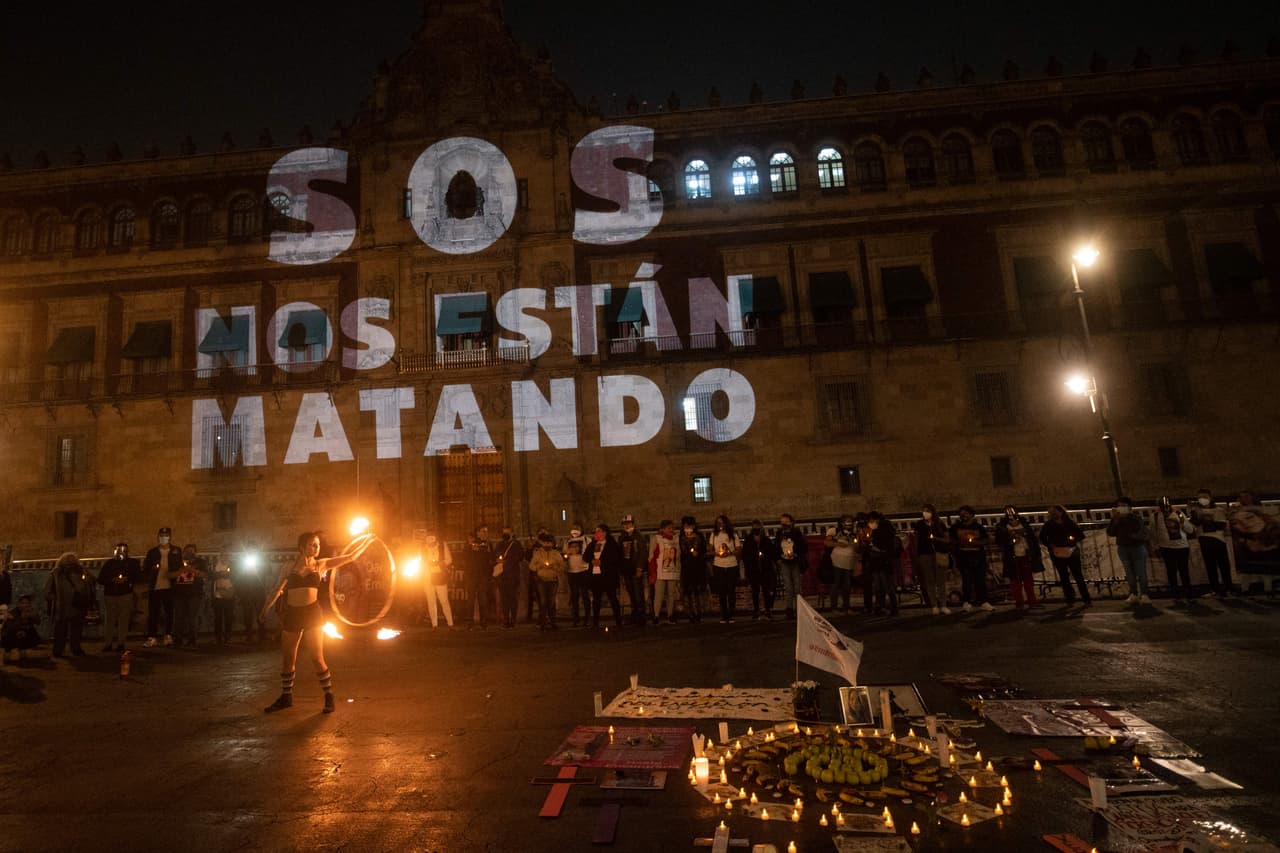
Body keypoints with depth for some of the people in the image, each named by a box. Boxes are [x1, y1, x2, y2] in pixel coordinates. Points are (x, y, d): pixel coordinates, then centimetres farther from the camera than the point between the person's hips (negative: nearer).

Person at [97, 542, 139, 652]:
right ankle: (108, 643, 7)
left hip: (125, 595, -1)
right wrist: (112, 580, -14)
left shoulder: (132, 563, 7)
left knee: (124, 620, -3)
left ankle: (121, 643, 2)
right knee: (109, 620, 0)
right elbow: (100, 579, 3)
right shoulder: (109, 563, 8)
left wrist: (127, 579, -13)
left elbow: (138, 576, 4)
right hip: (110, 595, 1)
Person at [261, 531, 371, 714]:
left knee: (317, 658, -3)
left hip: (312, 613, -2)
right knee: (287, 659, 11)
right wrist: (267, 606, 3)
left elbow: (351, 556, 8)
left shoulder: (322, 564, 5)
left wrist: (367, 541, 11)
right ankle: (286, 697, 29)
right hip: (292, 614, 2)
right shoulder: (292, 566, 9)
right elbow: (279, 589, 10)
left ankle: (329, 696, 9)